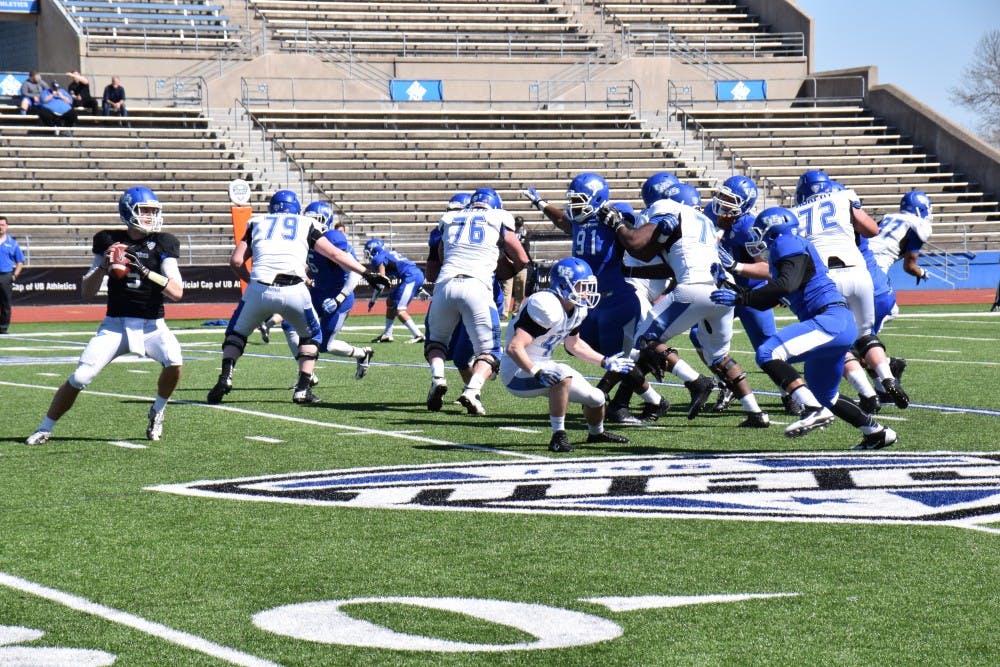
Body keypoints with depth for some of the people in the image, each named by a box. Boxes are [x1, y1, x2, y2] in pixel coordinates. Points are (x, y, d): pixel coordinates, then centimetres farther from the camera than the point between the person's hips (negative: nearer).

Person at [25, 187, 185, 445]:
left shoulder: (162, 244, -1)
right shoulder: (109, 241, 1)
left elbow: (177, 292, -12)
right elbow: (87, 292, 2)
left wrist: (145, 271, -23)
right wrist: (103, 266, -16)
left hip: (152, 325, 0)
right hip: (115, 324, 1)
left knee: (174, 361, -29)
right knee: (79, 378, -10)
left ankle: (157, 412, -2)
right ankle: (45, 429, 10)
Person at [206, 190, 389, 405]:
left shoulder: (258, 223, 23)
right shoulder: (305, 225, 21)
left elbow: (236, 261, 15)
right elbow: (335, 254, 17)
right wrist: (366, 273, 22)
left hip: (260, 289, 0)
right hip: (294, 291, 0)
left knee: (237, 332, 23)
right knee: (311, 335, 24)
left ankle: (225, 376, 1)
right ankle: (302, 389, 12)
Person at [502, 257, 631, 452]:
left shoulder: (577, 310, 1)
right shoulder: (547, 307, -29)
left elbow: (573, 344, 23)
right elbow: (514, 348, -34)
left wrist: (605, 362, 23)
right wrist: (538, 373, -43)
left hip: (541, 366, 9)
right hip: (518, 373, -9)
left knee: (596, 399, 11)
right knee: (563, 375, -36)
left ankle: (596, 433, 44)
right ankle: (558, 436, -25)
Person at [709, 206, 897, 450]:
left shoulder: (789, 245, -4)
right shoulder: (782, 254, 25)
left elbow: (786, 284, -22)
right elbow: (766, 302, 30)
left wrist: (740, 298, -21)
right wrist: (732, 289, 21)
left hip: (832, 320, -11)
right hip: (841, 327, 11)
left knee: (768, 354, -23)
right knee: (825, 396, 24)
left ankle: (814, 410, -30)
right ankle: (876, 432, 31)